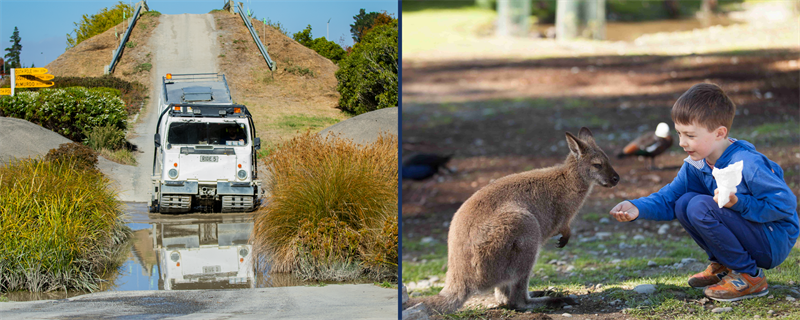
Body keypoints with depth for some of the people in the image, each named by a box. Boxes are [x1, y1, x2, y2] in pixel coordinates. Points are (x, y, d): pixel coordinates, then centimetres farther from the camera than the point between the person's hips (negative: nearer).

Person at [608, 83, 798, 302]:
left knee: (701, 207, -23)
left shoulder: (746, 164, -26)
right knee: (684, 203, -1)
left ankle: (750, 277, -13)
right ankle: (723, 265, 10)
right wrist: (638, 208, -17)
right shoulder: (696, 165, 0)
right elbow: (669, 197, 2)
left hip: (775, 242, -9)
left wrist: (739, 203, -32)